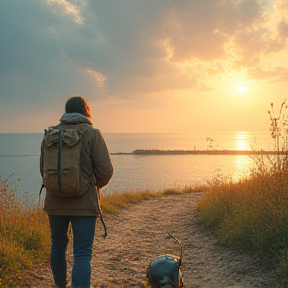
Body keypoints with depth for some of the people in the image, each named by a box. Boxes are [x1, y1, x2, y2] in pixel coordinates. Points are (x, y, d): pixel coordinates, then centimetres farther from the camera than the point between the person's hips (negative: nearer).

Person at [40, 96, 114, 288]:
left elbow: (43, 169, 10)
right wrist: (95, 185, 9)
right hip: (84, 204, -4)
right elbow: (106, 170, -12)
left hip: (55, 203, 4)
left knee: (58, 245, 23)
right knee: (83, 254, -2)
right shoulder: (92, 134, -8)